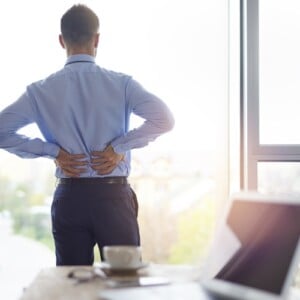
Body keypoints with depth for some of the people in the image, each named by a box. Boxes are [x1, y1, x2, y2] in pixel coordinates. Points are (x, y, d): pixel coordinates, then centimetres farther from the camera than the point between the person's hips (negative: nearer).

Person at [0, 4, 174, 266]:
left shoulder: (41, 91, 1)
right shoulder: (121, 84, -4)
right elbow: (164, 119, -15)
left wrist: (52, 150, -1)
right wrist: (119, 147, -8)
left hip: (68, 198, 2)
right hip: (113, 195, -2)